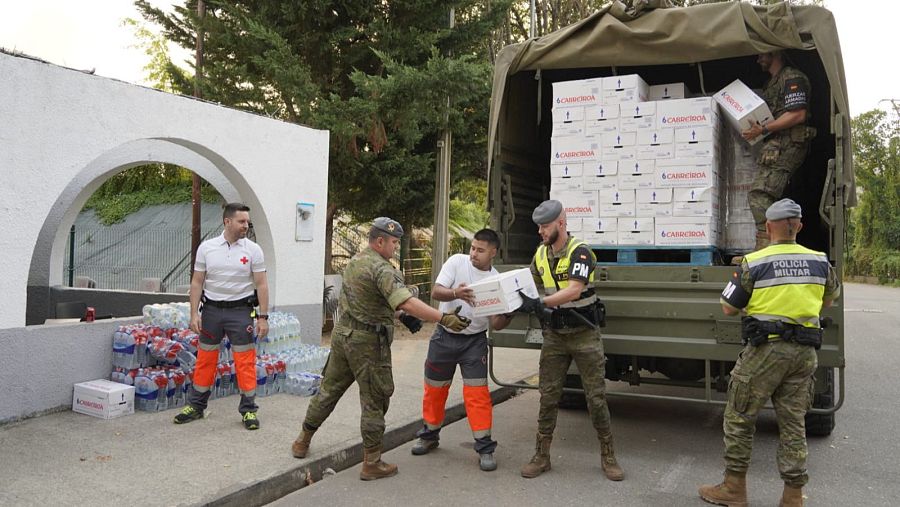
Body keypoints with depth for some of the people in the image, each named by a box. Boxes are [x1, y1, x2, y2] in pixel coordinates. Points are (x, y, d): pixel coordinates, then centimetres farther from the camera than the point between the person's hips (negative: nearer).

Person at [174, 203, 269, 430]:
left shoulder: (253, 250, -3)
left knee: (245, 361, 0)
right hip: (211, 309, 2)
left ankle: (248, 410, 10)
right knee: (205, 359, 10)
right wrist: (194, 313, -3)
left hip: (240, 311, -1)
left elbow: (261, 285, -3)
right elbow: (197, 282, 4)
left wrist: (263, 317, -7)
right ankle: (196, 406, 24)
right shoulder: (206, 247, 1)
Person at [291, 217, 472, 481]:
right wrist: (444, 319, -38)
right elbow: (406, 303, -33)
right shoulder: (382, 269, -20)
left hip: (343, 332, 9)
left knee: (329, 389, 20)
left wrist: (399, 314, 10)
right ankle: (372, 463, 11)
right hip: (367, 341, -9)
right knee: (375, 400, 3)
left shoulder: (355, 261, 9)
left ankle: (303, 441, 32)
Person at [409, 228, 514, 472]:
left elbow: (495, 324, -5)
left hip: (475, 340, 0)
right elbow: (436, 292, -17)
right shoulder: (457, 262, -8)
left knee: (477, 394, -7)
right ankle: (429, 435, 34)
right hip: (444, 337, 1)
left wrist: (508, 315, -26)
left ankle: (485, 448, 3)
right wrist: (456, 293, -37)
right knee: (434, 389, 12)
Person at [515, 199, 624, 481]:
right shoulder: (540, 254, 4)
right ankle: (541, 456, 14)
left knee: (596, 396, 2)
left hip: (584, 334, -5)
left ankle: (608, 456, 17)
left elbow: (574, 291, -31)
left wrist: (539, 304, -38)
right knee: (548, 396, 4)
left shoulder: (579, 252, -17)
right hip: (554, 335, 5)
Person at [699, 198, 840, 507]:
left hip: (766, 348, -5)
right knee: (793, 422, 13)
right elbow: (830, 298, 22)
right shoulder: (819, 261, 3)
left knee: (739, 418, 7)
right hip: (805, 351, 5)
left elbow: (728, 309, -6)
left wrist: (744, 286, 11)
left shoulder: (754, 263, -11)